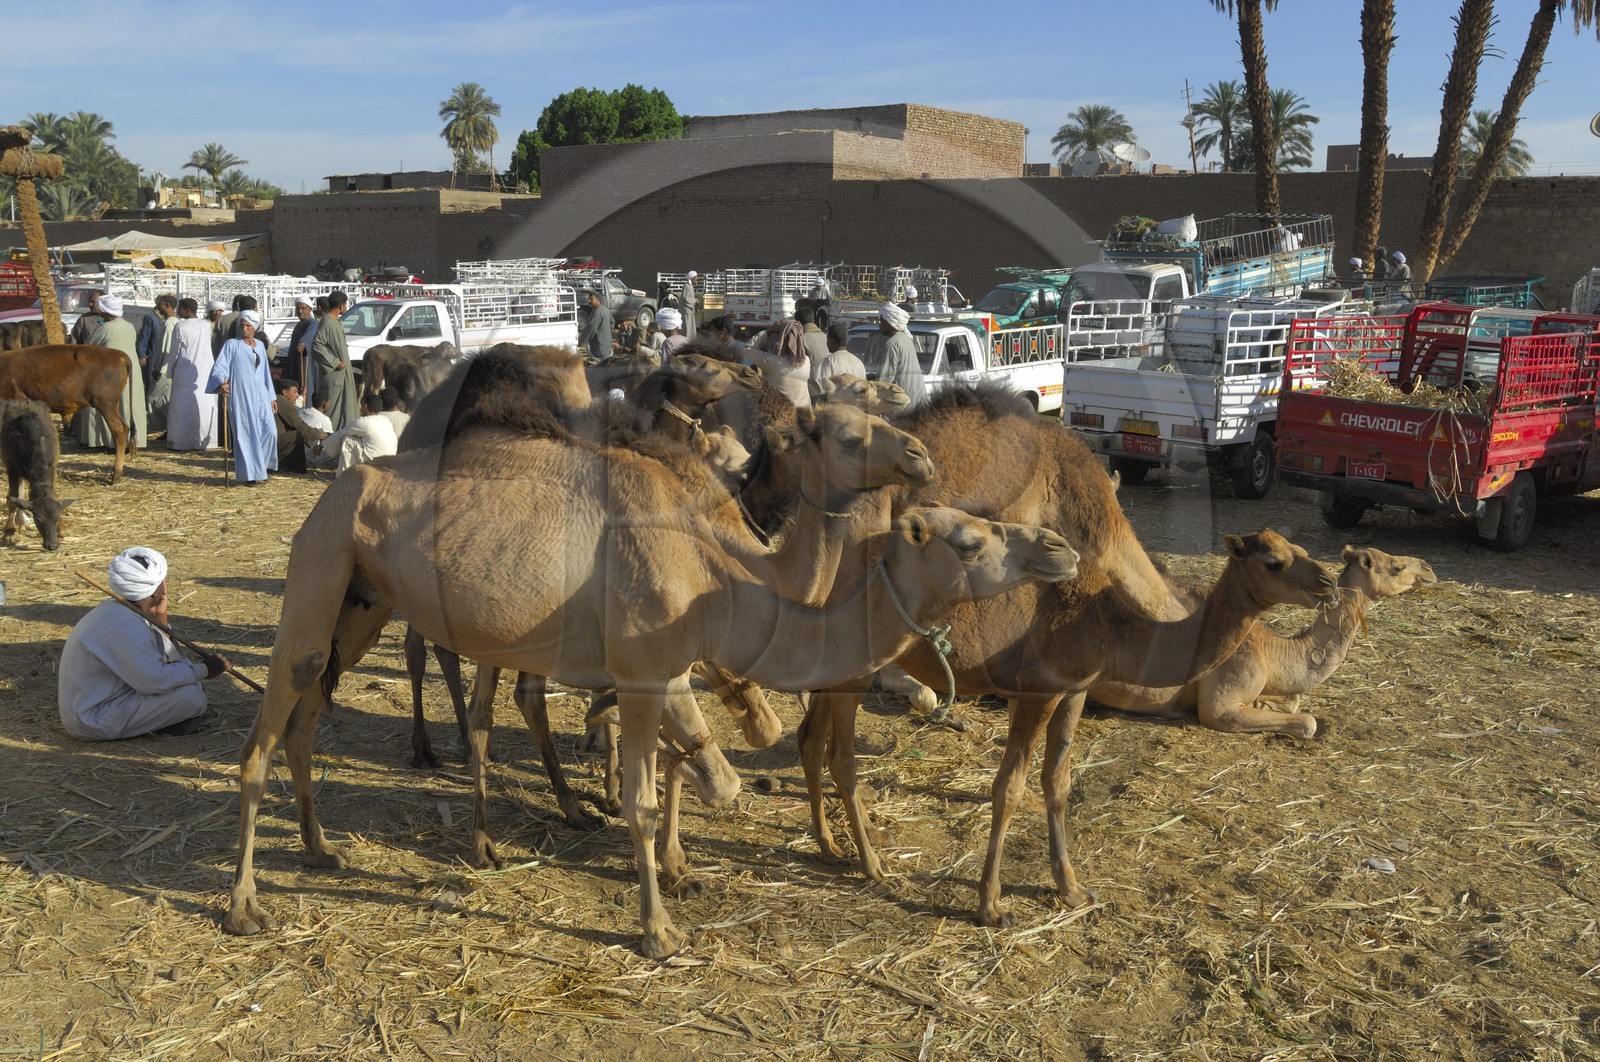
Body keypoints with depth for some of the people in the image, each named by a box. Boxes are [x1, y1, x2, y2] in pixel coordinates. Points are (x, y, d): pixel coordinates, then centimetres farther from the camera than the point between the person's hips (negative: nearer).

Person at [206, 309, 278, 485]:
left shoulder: (260, 345, 16)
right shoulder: (232, 345, 0)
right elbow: (219, 367, -10)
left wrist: (271, 396, 22)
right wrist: (221, 383, -30)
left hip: (260, 396, 5)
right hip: (240, 397, -5)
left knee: (269, 432, -4)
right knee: (246, 435, -5)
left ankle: (261, 467, 14)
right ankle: (249, 474, 1)